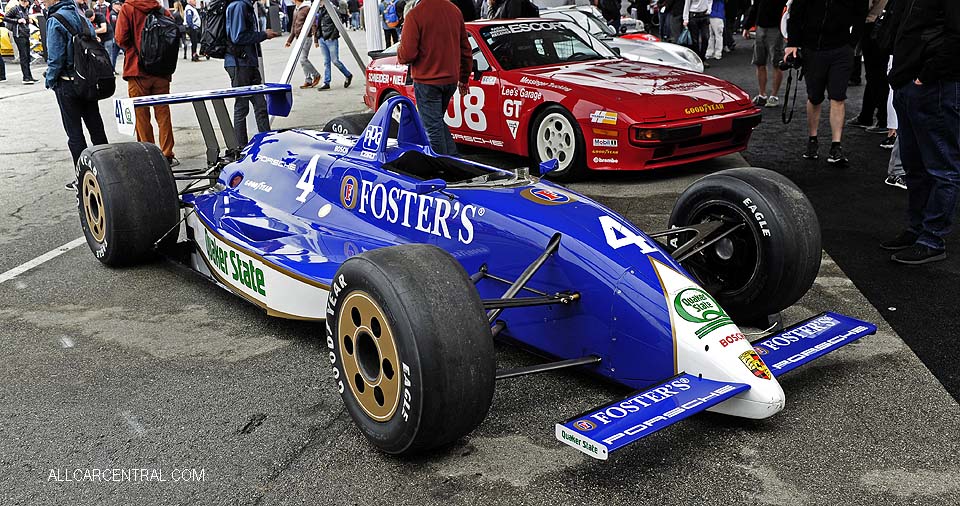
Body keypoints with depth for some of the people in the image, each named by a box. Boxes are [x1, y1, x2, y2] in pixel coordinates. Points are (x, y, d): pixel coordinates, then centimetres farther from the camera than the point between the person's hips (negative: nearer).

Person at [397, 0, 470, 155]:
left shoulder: (415, 15, -17)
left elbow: (407, 54, -19)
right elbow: (465, 49, 11)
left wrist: (400, 54, 5)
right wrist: (464, 78, 21)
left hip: (427, 80, -7)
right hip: (451, 79, 7)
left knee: (433, 126, 2)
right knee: (437, 121, 22)